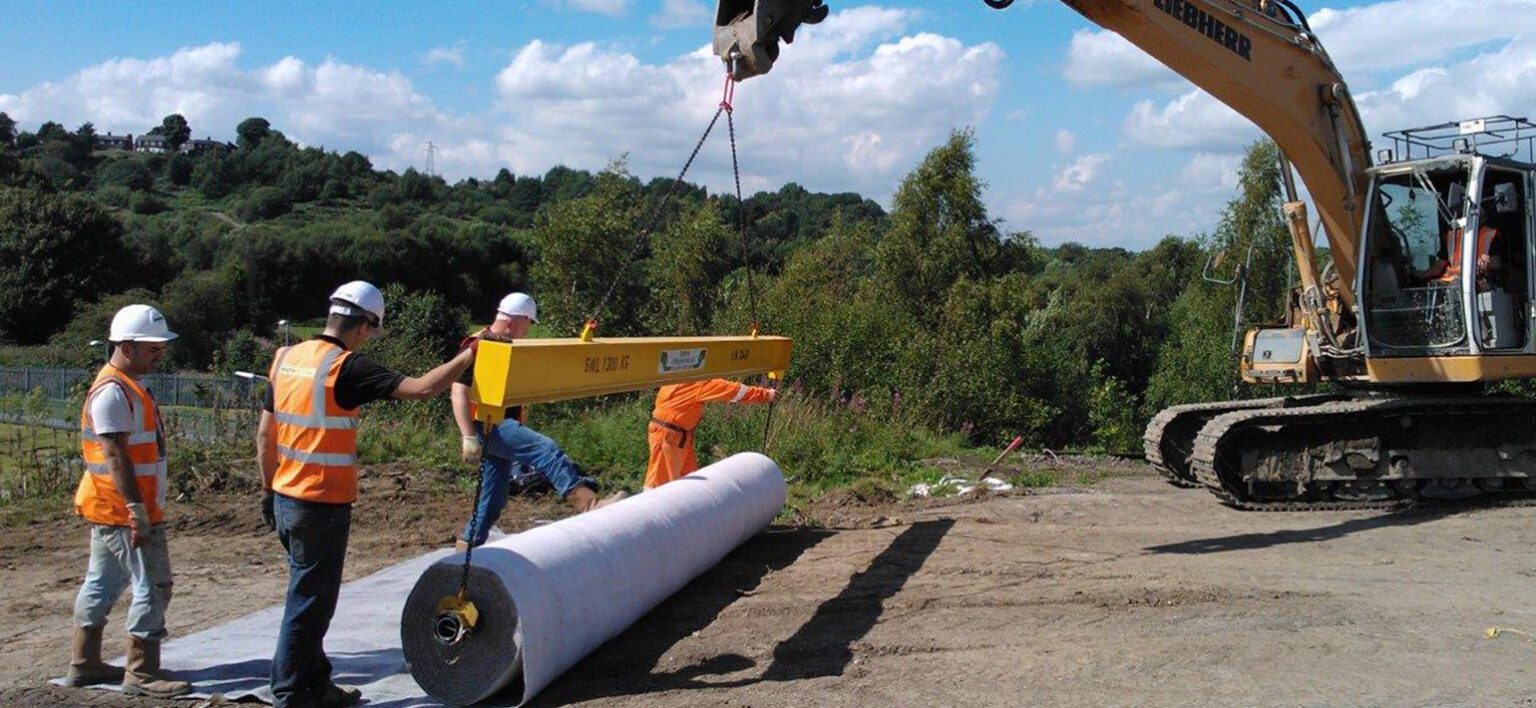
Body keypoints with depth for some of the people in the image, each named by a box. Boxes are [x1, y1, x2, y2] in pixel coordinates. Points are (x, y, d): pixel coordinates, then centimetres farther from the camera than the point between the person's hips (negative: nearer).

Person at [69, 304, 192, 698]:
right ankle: (142, 673, 0)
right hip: (124, 511, -11)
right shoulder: (113, 392, -17)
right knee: (152, 587, -6)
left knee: (101, 585, 16)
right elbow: (114, 455, -23)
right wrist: (137, 510, -25)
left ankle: (84, 665, 26)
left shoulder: (126, 386, 15)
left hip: (111, 512, 11)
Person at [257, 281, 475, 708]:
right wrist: (470, 355, -11)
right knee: (309, 603, 4)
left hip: (286, 498, 8)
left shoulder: (286, 358, 6)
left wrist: (268, 488, 22)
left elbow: (265, 434, 12)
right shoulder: (347, 368, -17)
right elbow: (423, 388, -23)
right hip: (323, 507, -8)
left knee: (309, 596, 20)